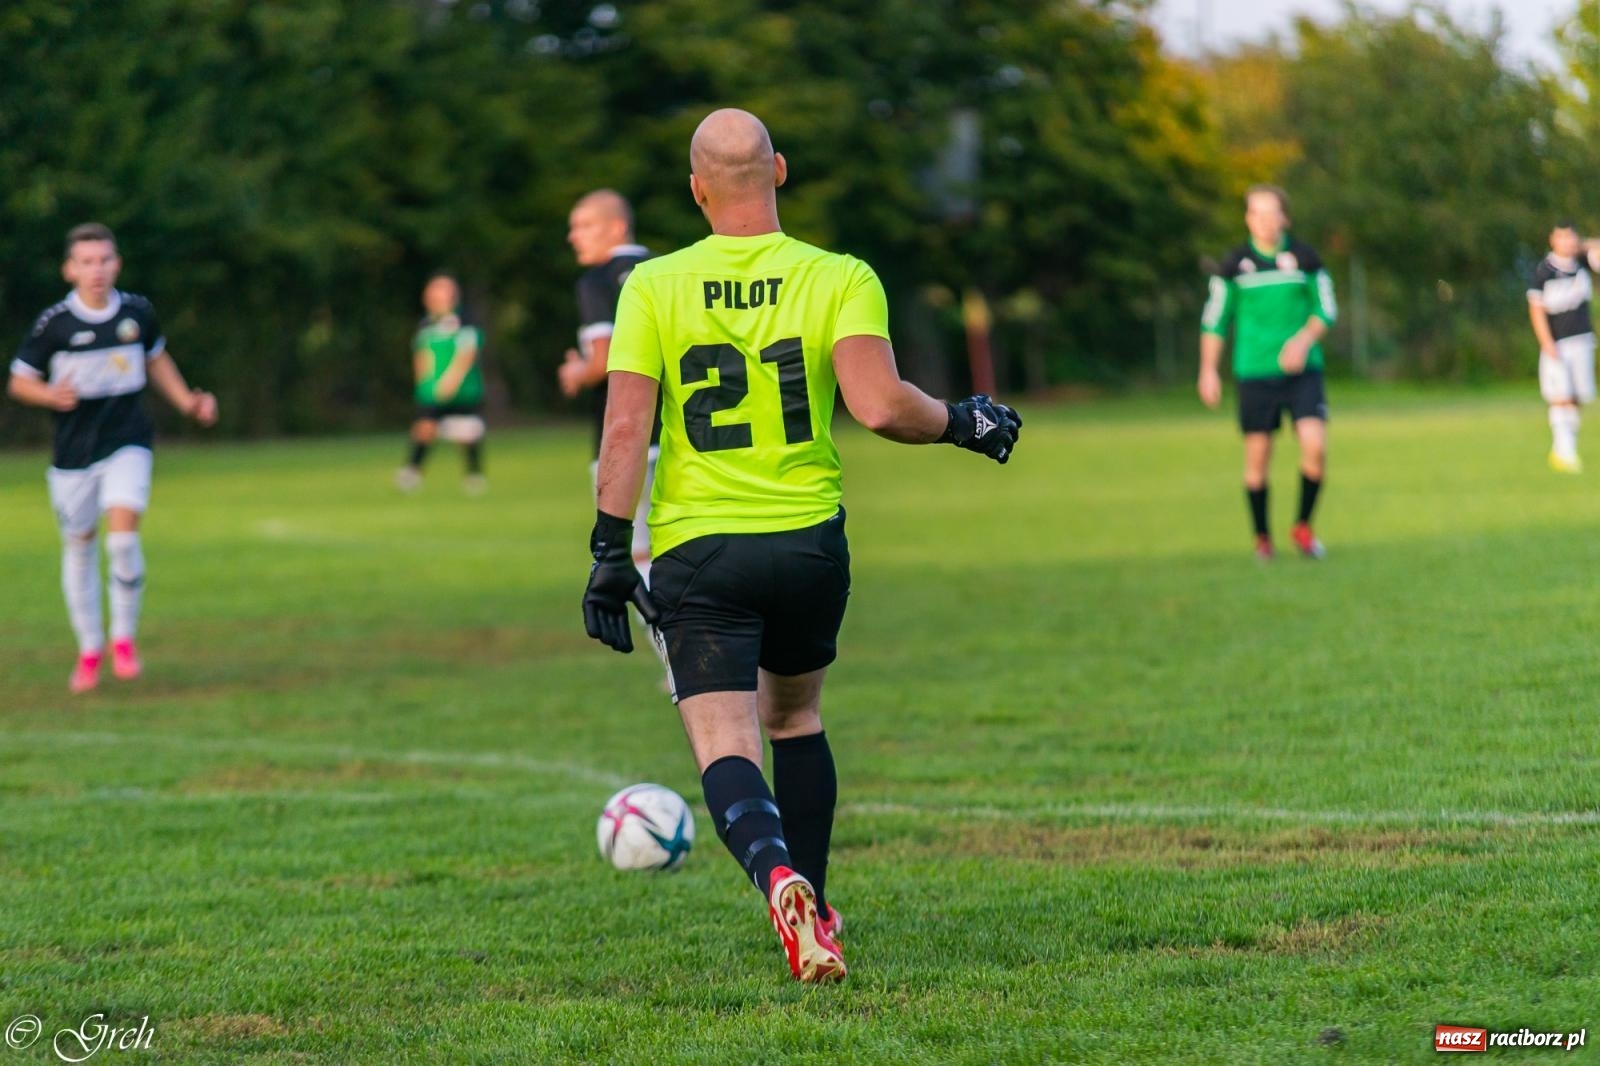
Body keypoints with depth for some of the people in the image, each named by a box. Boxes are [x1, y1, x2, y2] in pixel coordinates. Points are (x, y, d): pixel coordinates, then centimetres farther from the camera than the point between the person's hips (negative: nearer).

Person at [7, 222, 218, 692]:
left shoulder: (137, 313, -2)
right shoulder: (54, 323, -10)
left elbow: (155, 359, 19)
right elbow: (19, 381, -2)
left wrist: (187, 401, 11)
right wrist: (52, 396, -22)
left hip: (127, 445, 0)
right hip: (74, 452, 0)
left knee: (123, 537, -18)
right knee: (79, 547, 9)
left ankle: (124, 637, 2)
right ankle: (89, 649, 27)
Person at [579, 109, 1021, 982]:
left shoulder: (654, 287, -3)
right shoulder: (841, 279, -5)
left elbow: (625, 430, -8)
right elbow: (879, 406, -18)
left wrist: (609, 552, -2)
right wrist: (964, 423, 0)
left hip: (695, 549, -2)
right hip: (809, 542, 2)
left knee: (725, 751, -5)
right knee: (795, 720, 25)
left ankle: (781, 881, -33)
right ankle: (813, 910, 28)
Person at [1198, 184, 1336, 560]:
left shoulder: (1305, 258, 2)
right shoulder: (1235, 264, 1)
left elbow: (1326, 310, 6)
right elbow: (1214, 320, 7)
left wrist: (1304, 340, -12)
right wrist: (1208, 371, 2)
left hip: (1302, 370, 0)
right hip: (1254, 371, 0)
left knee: (1315, 445, -15)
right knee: (1257, 456, 1)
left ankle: (1303, 526, 5)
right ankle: (1262, 538, 17)